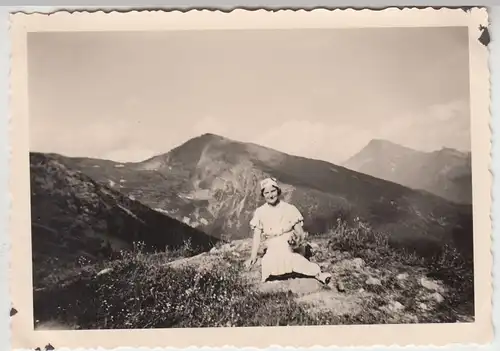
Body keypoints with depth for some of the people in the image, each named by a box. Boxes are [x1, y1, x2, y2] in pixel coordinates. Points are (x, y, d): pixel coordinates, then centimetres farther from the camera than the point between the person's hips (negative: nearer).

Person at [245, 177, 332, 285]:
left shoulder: (290, 209, 4)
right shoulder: (260, 212, 7)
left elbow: (300, 232, 3)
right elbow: (257, 236, 6)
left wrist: (298, 237, -20)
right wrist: (253, 257, -2)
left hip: (288, 248, -1)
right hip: (272, 250, 1)